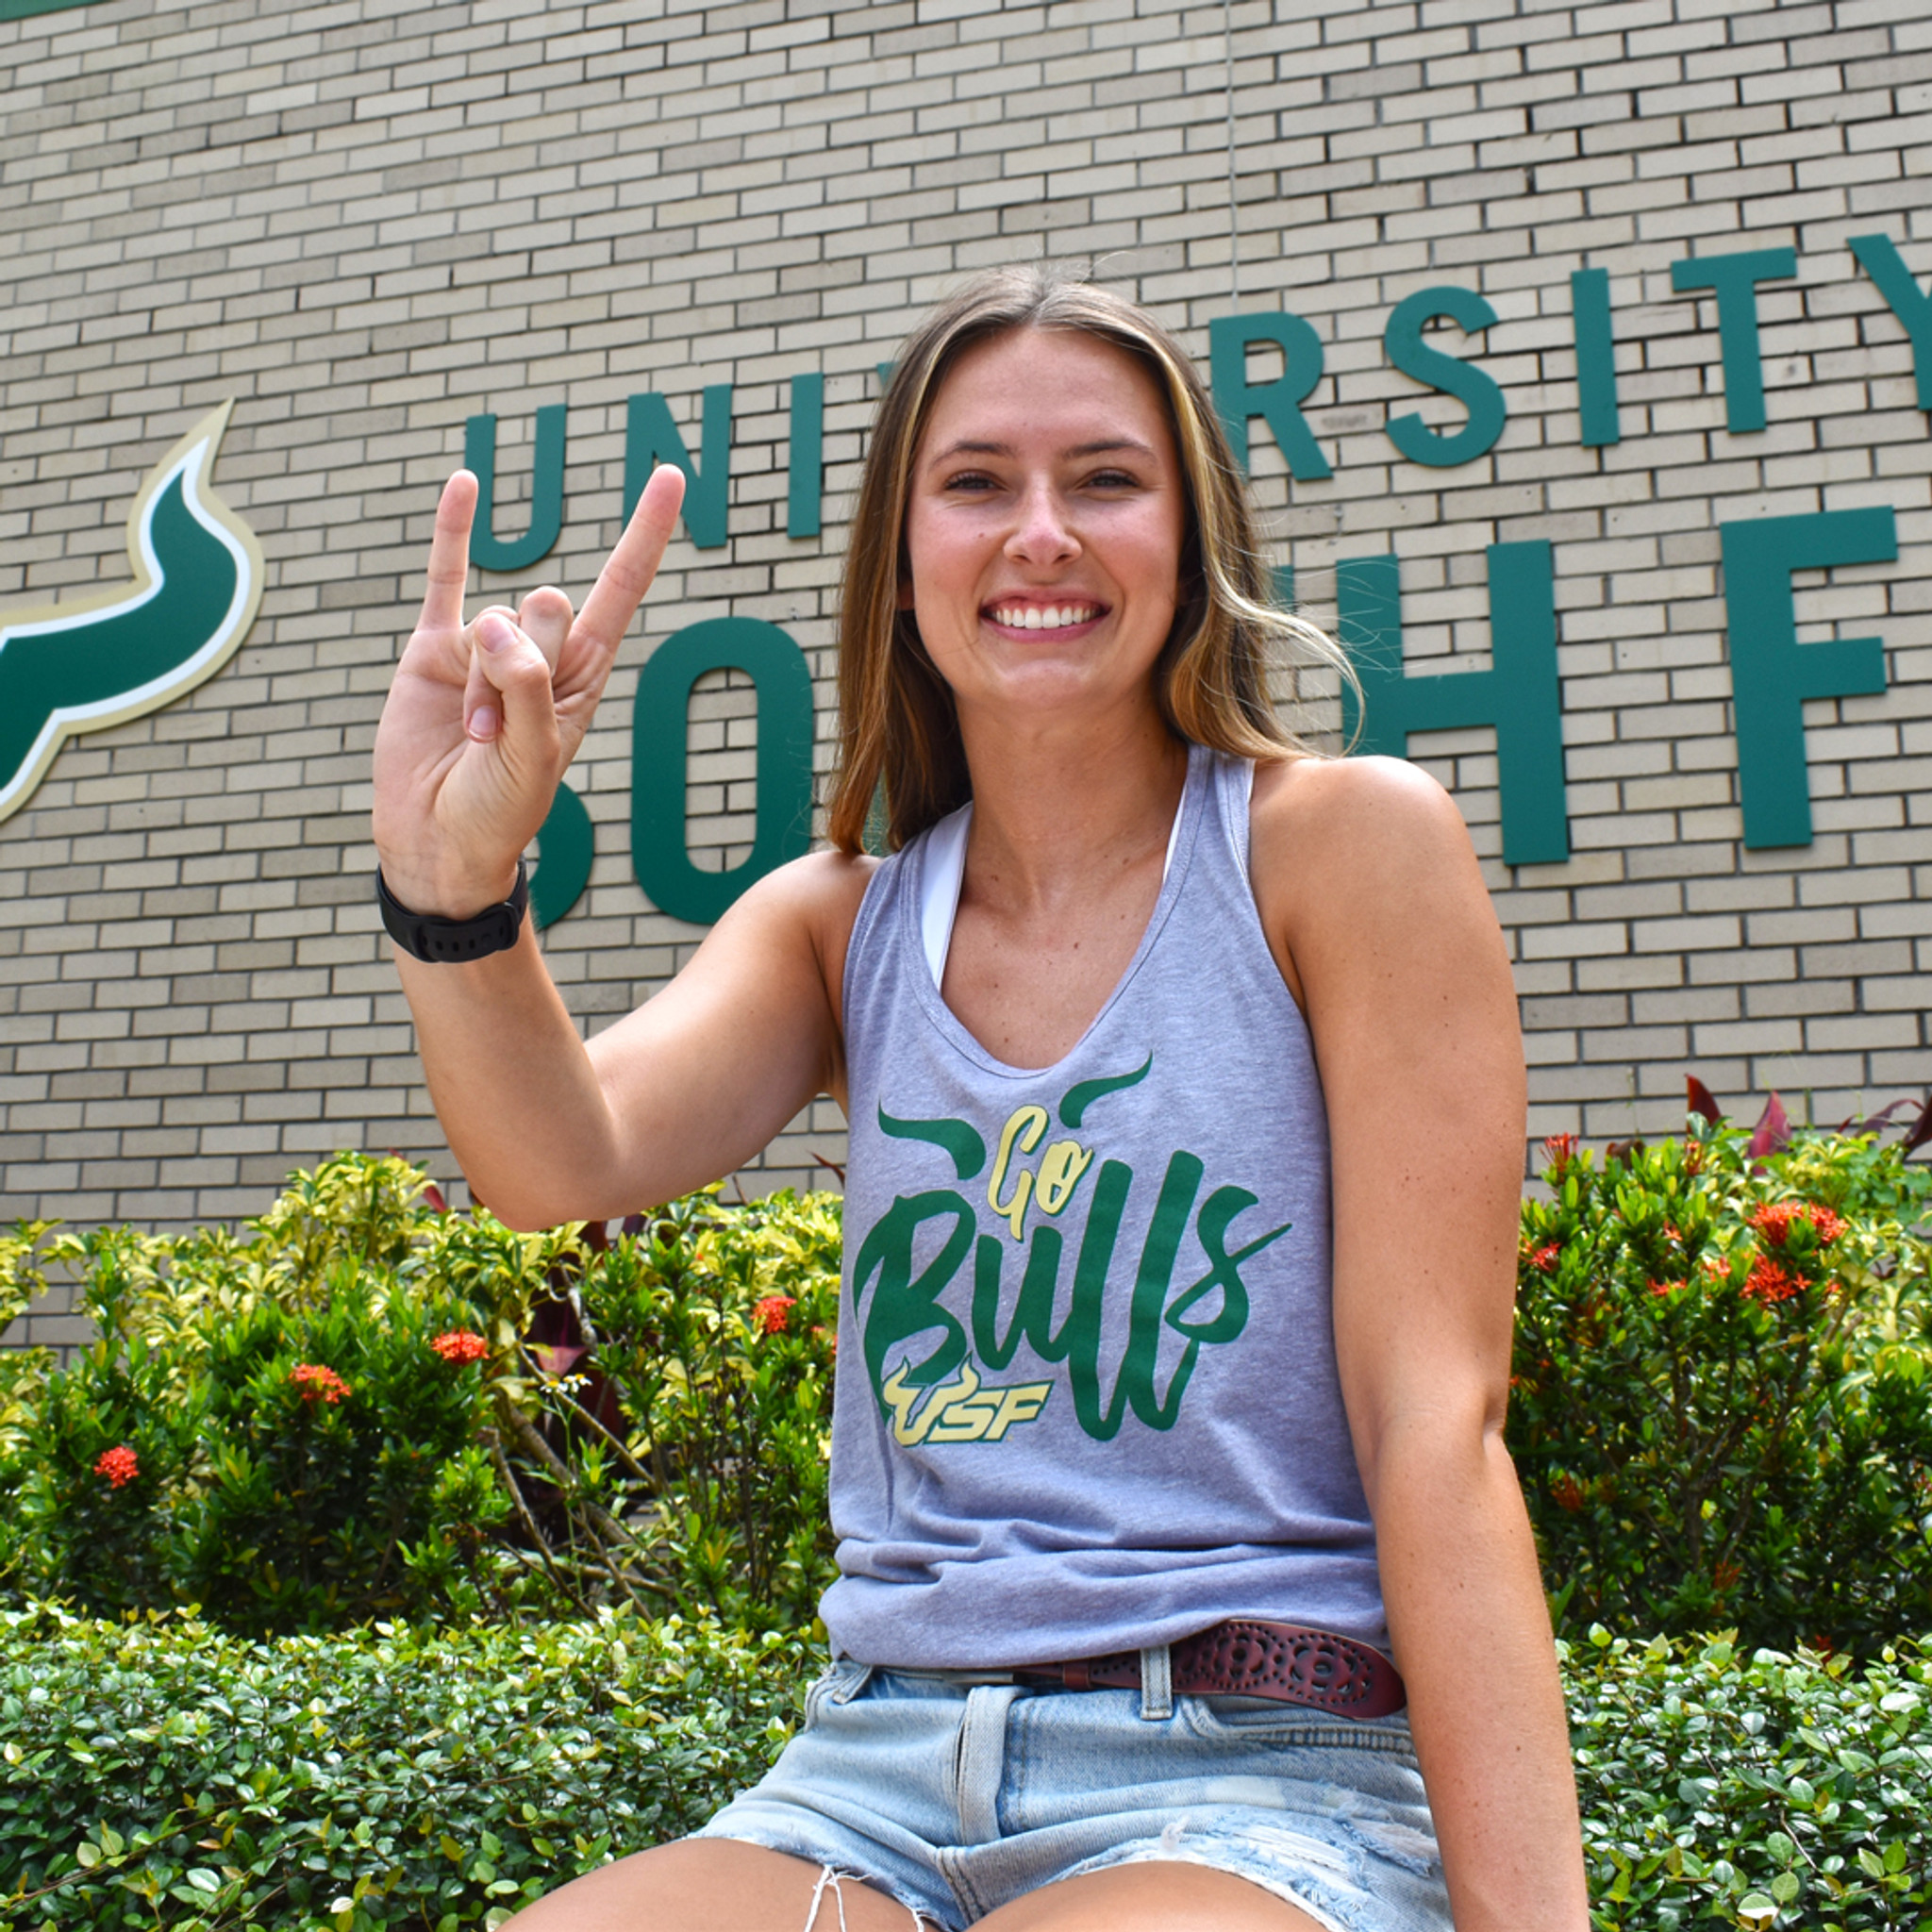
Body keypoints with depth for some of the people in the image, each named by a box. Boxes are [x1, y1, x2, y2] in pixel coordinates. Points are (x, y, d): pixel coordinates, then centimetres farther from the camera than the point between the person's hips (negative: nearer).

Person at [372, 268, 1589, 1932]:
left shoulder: (1346, 842, -5)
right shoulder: (840, 924, 8)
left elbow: (1436, 1418, -10)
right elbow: (570, 1157, -10)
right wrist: (453, 883, -29)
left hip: (1256, 1779, -3)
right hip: (880, 1773, 4)